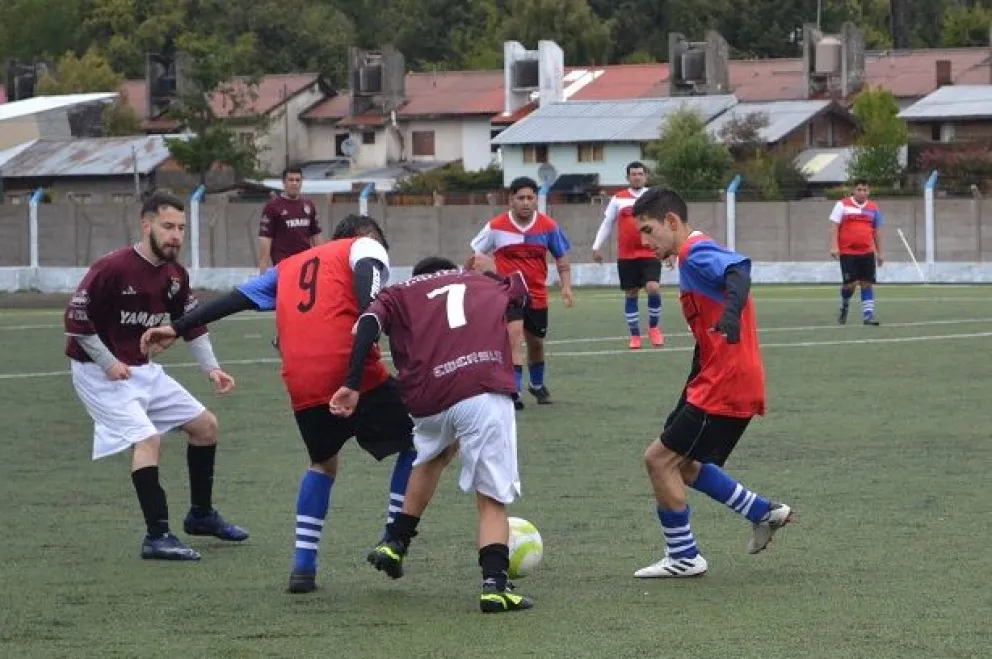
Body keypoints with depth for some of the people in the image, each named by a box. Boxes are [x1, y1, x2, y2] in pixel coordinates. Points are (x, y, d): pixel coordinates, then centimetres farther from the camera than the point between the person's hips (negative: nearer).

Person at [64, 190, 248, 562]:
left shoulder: (176, 276, 1)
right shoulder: (113, 268, -22)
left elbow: (193, 324, 13)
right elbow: (75, 318, -19)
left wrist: (211, 369, 2)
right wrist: (110, 364, -18)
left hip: (143, 369, 8)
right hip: (99, 372, -8)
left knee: (206, 424, 11)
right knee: (148, 438, -24)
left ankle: (201, 514, 26)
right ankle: (157, 537, -22)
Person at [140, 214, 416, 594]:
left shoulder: (289, 267, 31)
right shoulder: (365, 246, 16)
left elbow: (237, 297, 29)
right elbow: (367, 274, -7)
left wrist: (178, 328, 32)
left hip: (302, 388, 5)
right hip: (355, 375, -5)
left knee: (323, 463, 28)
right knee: (414, 442, 16)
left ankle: (303, 566, 19)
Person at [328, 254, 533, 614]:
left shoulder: (399, 294, 25)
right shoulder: (488, 285, 30)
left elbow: (369, 322, 4)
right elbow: (519, 286, 51)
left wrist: (352, 385, -1)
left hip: (428, 400, 2)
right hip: (487, 392, -2)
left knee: (434, 454, 36)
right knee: (493, 500, 8)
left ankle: (395, 543, 36)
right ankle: (494, 584, -10)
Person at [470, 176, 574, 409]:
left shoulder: (548, 226, -4)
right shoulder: (496, 227, -9)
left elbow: (562, 258, 8)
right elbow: (475, 255, 4)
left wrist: (566, 287, -4)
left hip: (537, 295, 3)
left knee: (535, 342, 18)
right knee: (515, 334, -24)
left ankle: (537, 385, 43)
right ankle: (513, 391, -28)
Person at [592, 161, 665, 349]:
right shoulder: (618, 199, 5)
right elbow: (607, 224, 11)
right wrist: (597, 247, 6)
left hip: (650, 254, -1)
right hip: (626, 256, 1)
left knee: (653, 288, -17)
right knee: (630, 294, 5)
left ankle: (654, 327, 4)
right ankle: (634, 335, 14)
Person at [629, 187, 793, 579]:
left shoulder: (696, 253, -12)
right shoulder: (694, 258, 20)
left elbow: (739, 270, -35)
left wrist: (732, 312, -53)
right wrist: (690, 396, 28)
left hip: (724, 388, -10)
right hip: (716, 384, 10)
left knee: (660, 459, -5)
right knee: (681, 465, 17)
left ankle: (684, 557, 3)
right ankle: (764, 513, 21)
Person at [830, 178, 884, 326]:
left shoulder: (873, 208, 11)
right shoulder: (843, 205, 1)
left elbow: (877, 231, 16)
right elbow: (835, 227, -1)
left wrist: (879, 253, 14)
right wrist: (834, 246, -12)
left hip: (867, 252, 3)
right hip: (847, 252, -3)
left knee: (867, 283, -3)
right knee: (850, 283, -7)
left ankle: (868, 314, -3)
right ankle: (844, 307, 20)